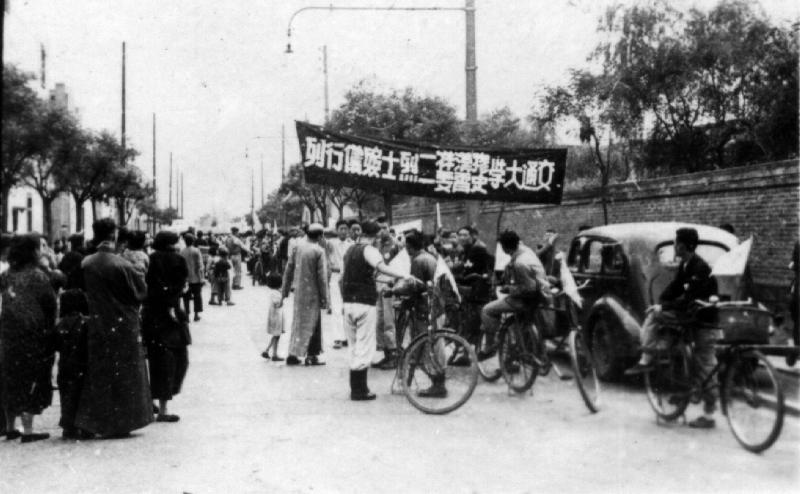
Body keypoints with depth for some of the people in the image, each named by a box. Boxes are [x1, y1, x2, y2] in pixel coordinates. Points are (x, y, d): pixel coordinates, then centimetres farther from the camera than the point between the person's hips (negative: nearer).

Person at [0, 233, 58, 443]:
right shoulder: (37, 275, -12)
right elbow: (49, 305, -12)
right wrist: (50, 331, -1)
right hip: (33, 336, -6)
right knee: (31, 380, -1)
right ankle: (27, 430, -1)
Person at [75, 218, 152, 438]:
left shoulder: (86, 264, -4)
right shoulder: (121, 265, -16)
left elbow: (81, 292, 7)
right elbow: (140, 291, -6)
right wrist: (139, 274, 12)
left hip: (96, 327, 4)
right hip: (123, 327, -3)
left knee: (98, 375, 14)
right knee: (123, 374, 8)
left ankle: (98, 423, 17)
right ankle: (122, 422, 11)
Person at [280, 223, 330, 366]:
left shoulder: (297, 247, -1)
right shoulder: (319, 252, -16)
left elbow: (289, 270, 4)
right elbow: (322, 277, -15)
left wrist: (285, 290, 12)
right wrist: (325, 298, -7)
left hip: (299, 290, 5)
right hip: (312, 292, -5)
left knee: (299, 322, 17)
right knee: (310, 323, 6)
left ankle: (293, 355, 20)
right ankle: (311, 356, 10)